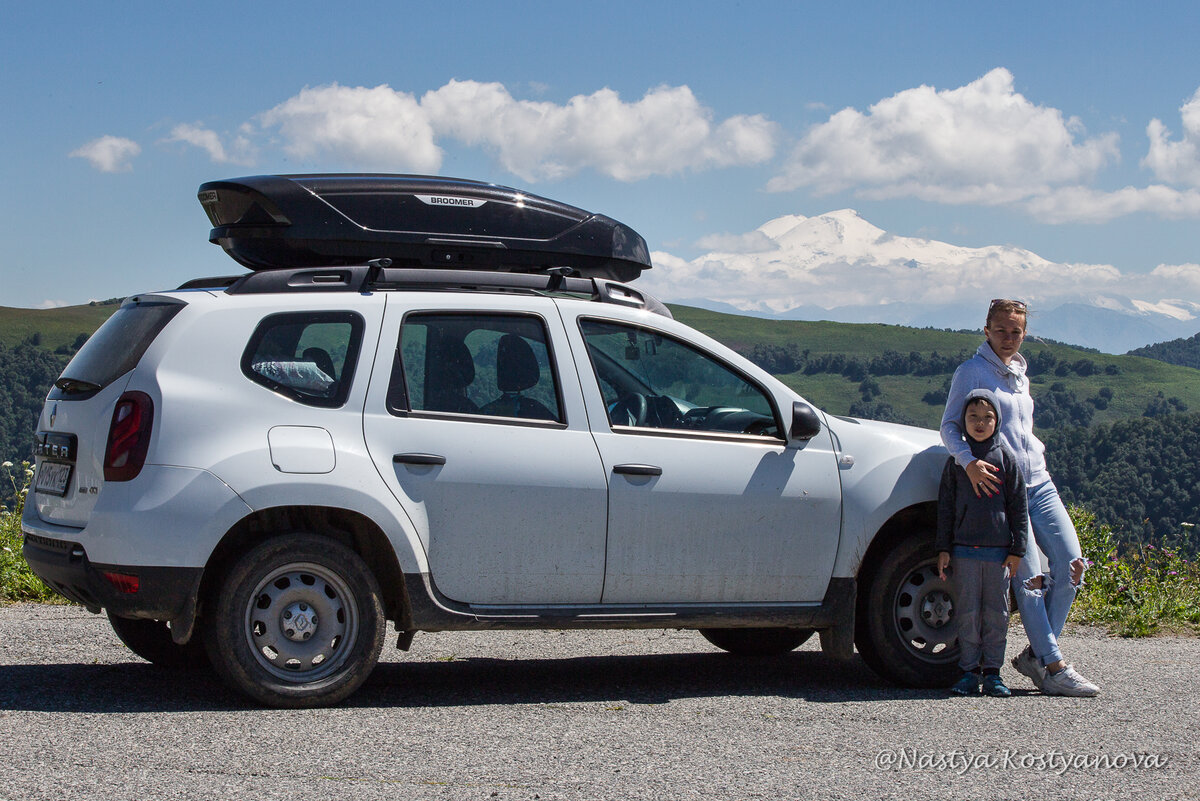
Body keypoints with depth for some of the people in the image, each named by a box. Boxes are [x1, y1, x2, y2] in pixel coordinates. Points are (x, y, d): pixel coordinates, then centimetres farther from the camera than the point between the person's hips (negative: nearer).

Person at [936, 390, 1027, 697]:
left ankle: (992, 672, 9)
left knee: (996, 613, 2)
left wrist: (1017, 549, 1)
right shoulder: (956, 460, 7)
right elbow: (945, 507, 9)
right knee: (967, 612, 1)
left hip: (999, 550, 0)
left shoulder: (1006, 458, 4)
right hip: (964, 549, 0)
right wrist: (943, 549, 4)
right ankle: (969, 672, 7)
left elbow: (1018, 507, 5)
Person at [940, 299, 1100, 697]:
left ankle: (1037, 654, 6)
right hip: (1000, 486, -7)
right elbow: (949, 426, -7)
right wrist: (970, 462, -22)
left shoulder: (1019, 375, 20)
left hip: (1039, 484, 7)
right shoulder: (972, 372, -1)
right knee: (1029, 576, -13)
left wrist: (1036, 453, 15)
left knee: (1070, 565, -4)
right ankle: (1053, 667, -10)